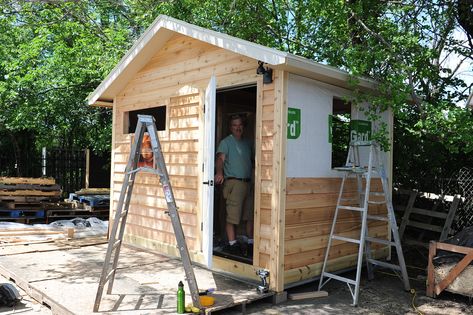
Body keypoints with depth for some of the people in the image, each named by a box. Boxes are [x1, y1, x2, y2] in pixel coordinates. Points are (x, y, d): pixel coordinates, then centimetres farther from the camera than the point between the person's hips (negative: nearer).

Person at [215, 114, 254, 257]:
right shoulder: (226, 142, 1)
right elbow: (220, 158, -15)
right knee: (232, 215, -7)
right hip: (233, 182, -6)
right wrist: (219, 173, -34)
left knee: (250, 215, 9)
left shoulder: (248, 143, 19)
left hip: (247, 182, 6)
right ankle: (232, 244, 1)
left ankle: (251, 243, 18)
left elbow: (254, 159, 25)